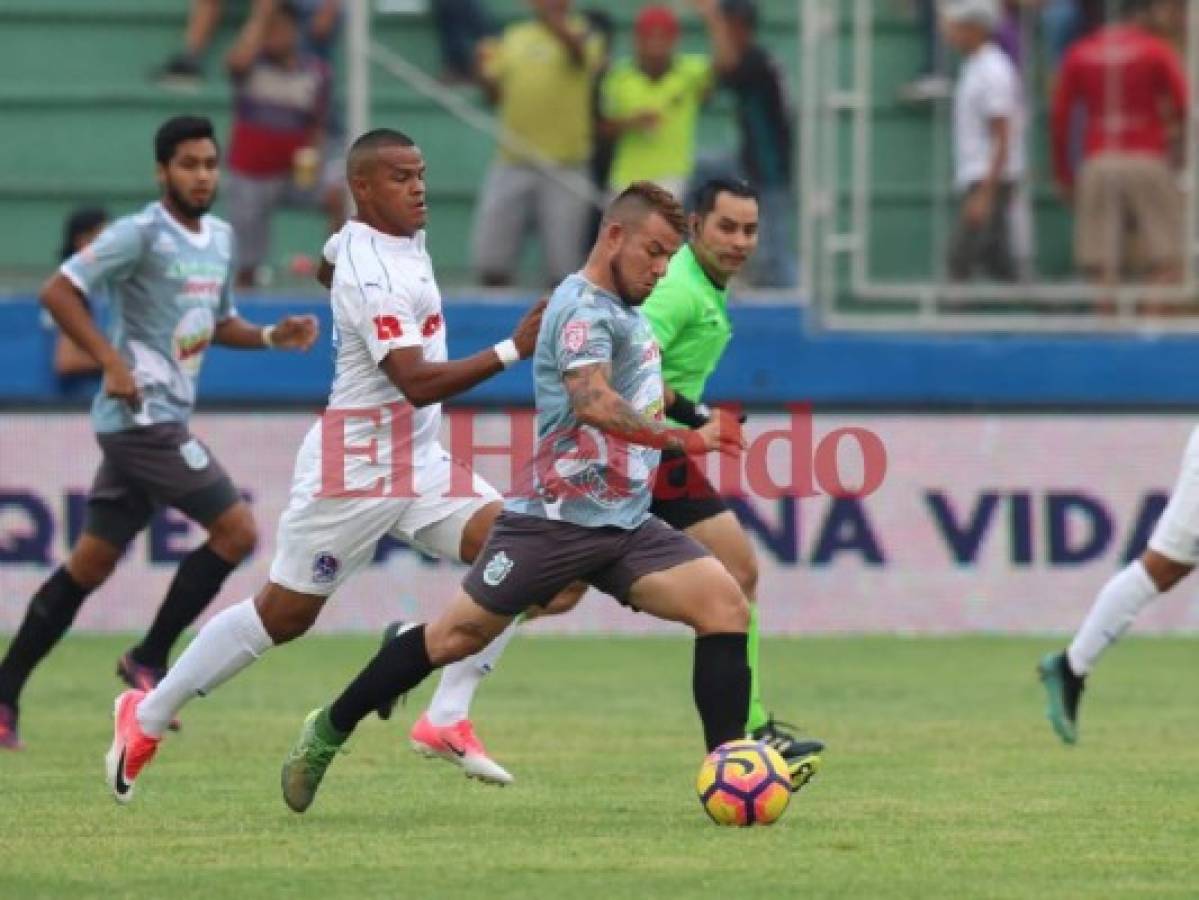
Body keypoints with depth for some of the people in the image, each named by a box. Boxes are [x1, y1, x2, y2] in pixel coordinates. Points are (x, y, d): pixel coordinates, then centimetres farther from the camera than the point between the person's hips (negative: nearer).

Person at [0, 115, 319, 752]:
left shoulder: (220, 239, 15)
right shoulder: (142, 234, -11)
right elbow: (58, 292, -15)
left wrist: (271, 337, 9)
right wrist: (112, 362, -22)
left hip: (164, 419, 9)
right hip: (141, 413, -9)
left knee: (91, 563, 10)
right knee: (236, 532, -11)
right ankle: (149, 659, -2)